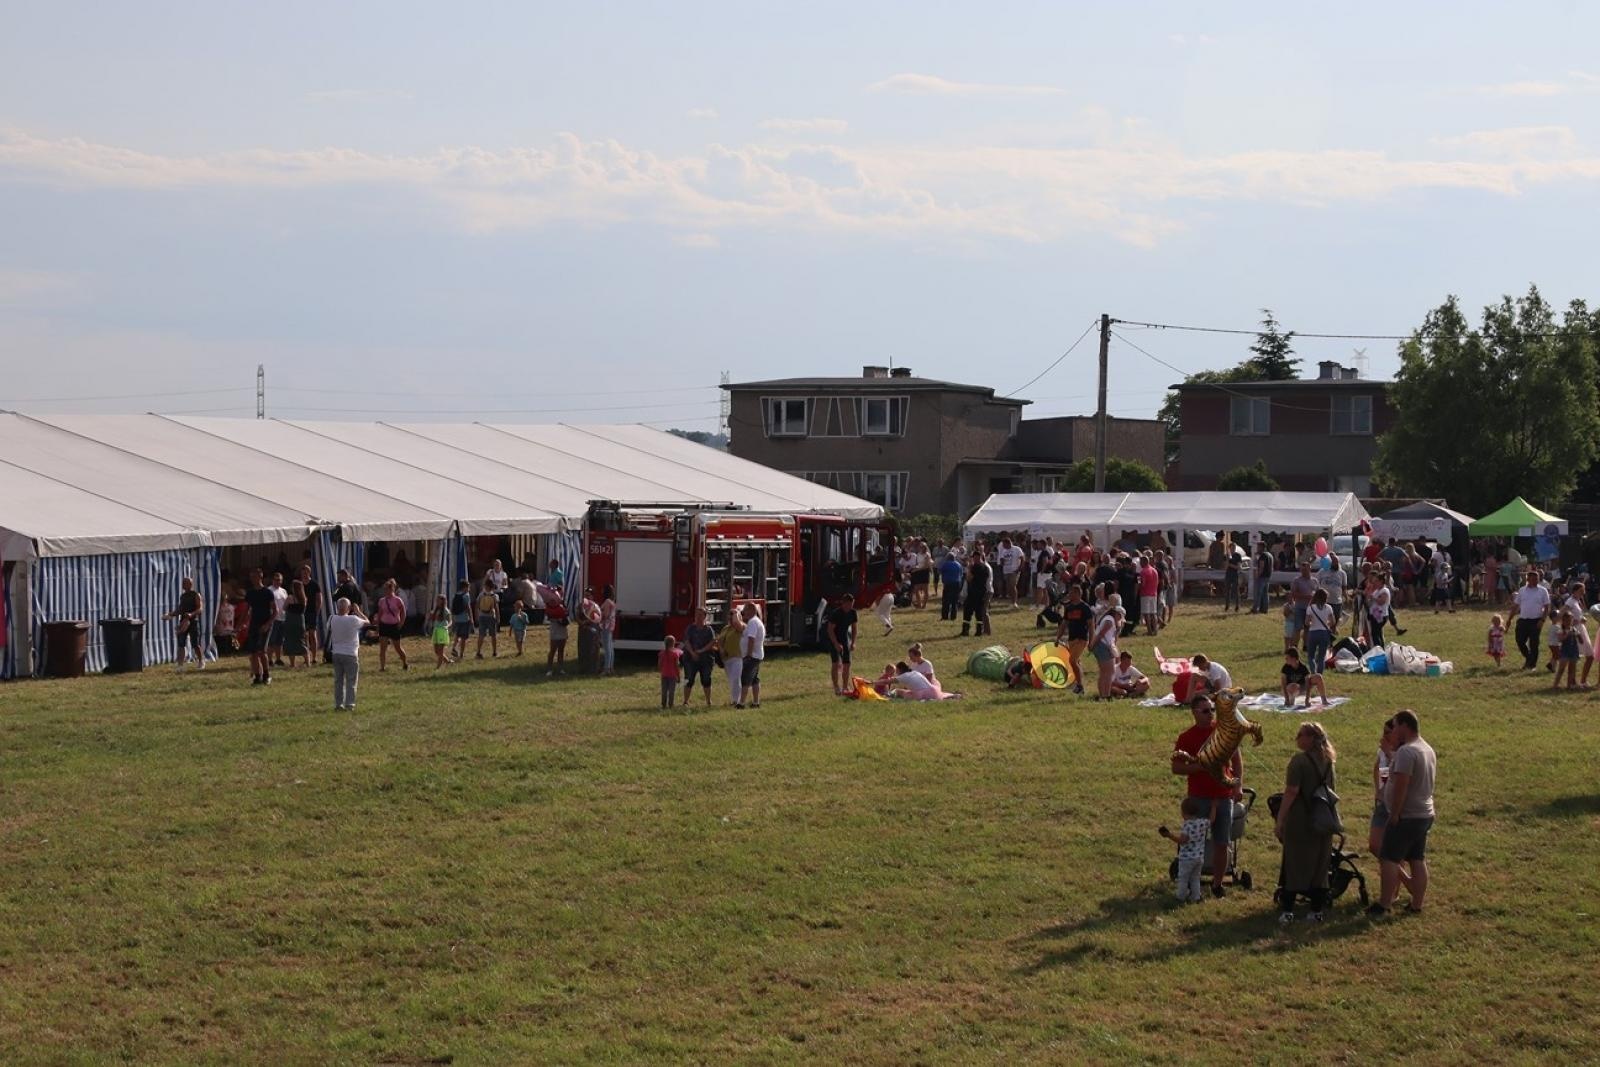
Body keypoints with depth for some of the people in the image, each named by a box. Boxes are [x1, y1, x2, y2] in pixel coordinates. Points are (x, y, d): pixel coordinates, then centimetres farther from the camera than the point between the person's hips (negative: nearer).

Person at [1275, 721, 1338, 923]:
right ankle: (1318, 910, 15)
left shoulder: (1299, 760, -14)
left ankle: (1288, 910, 3)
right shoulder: (1328, 762, 7)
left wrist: (1280, 819, -14)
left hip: (1300, 822, -6)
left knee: (1294, 865, 2)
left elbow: (1291, 792, -18)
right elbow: (1331, 791, 14)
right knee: (1319, 866, 12)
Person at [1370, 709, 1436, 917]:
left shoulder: (1406, 751, -20)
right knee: (1418, 860, 11)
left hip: (1407, 816, -9)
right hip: (1425, 814, 9)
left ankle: (1384, 904, -4)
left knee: (1390, 859, -4)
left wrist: (1394, 815, -18)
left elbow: (1401, 786, -24)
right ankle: (1416, 904, 15)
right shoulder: (1428, 750, 12)